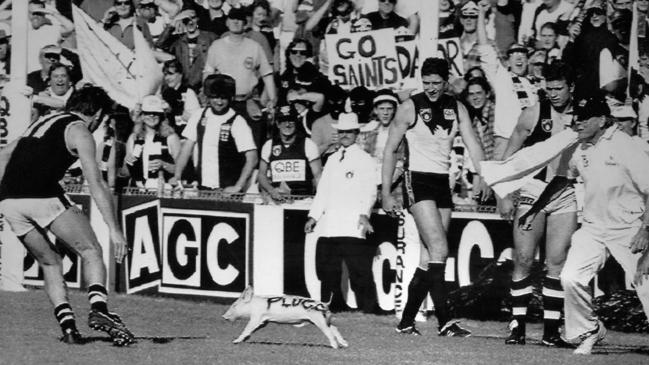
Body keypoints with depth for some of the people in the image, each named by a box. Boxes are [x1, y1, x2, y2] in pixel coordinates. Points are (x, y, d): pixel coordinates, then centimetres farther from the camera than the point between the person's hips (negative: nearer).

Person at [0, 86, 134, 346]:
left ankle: (68, 327, 6)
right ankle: (98, 309, -21)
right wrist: (114, 229, -4)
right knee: (91, 251, 3)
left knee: (50, 262, 19)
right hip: (43, 196, -6)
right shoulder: (78, 131, 7)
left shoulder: (42, 122, 28)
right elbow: (96, 183, -2)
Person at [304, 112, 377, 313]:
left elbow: (369, 191, -2)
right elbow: (322, 190, 24)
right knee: (328, 270, 3)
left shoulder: (364, 159, 6)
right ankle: (333, 307, 10)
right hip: (329, 225, 6)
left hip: (353, 225, -6)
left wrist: (364, 214, -17)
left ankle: (368, 309, -10)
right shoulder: (332, 160, 23)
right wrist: (313, 216, 16)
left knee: (359, 270, -11)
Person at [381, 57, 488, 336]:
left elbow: (472, 144, -1)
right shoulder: (410, 107, -4)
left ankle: (407, 321, 12)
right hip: (418, 180, -6)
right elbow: (390, 150, -1)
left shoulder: (456, 109, 8)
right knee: (439, 250, -17)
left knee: (429, 256, 4)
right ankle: (444, 321, -20)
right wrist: (386, 194, -5)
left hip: (443, 183, 6)